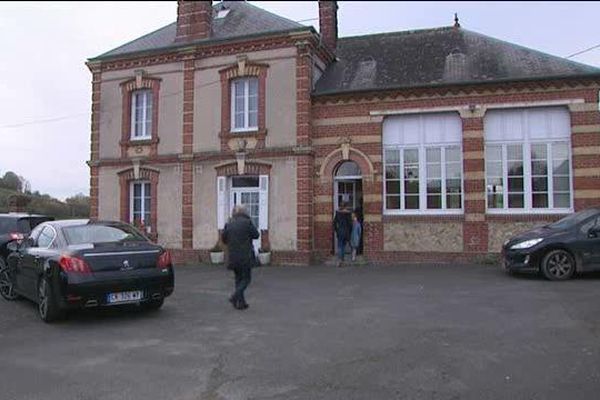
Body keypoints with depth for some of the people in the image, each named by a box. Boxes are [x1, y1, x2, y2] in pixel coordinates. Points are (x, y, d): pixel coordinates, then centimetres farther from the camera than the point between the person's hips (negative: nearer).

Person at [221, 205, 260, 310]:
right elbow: (256, 235, -2)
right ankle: (235, 296, -12)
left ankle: (241, 302, 14)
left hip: (233, 256, 4)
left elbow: (223, 239, 8)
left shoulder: (228, 224, 3)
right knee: (246, 278, 6)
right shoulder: (247, 222, -7)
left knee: (238, 279, 15)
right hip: (246, 256, -4)